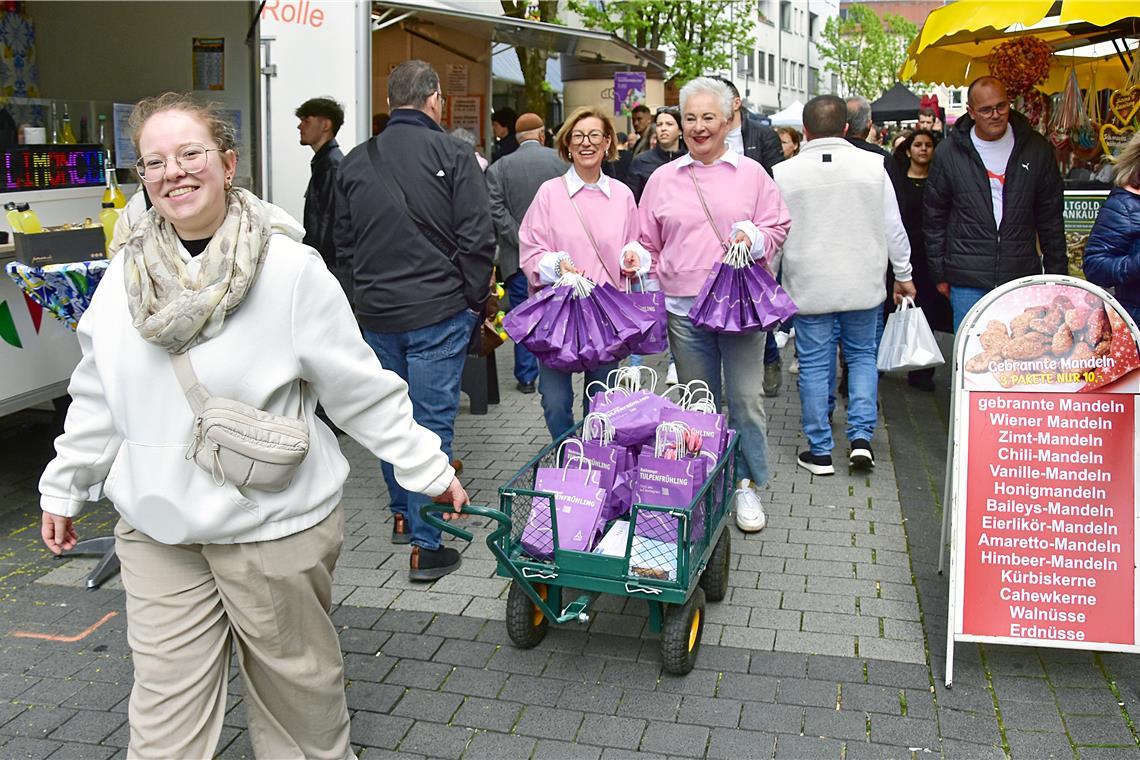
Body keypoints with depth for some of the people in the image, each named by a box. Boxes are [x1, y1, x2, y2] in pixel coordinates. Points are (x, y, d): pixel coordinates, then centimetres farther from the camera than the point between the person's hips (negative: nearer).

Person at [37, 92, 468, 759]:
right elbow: (99, 398, 13)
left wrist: (426, 467, -5)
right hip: (156, 532, 4)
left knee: (298, 690, 15)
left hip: (274, 526, -3)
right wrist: (66, 487, 20)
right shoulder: (126, 274, 2)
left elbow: (361, 387, -8)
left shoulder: (289, 267, -13)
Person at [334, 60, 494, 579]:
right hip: (438, 311, -5)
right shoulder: (453, 155, -9)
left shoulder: (355, 162, 7)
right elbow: (476, 238, -11)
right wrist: (475, 299, 0)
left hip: (376, 312, 5)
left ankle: (403, 515, 33)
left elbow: (344, 242, 13)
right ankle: (427, 545, 3)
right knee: (432, 423, -1)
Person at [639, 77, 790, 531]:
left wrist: (755, 239, -12)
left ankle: (747, 485, 15)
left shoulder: (751, 174, 6)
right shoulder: (662, 179, 10)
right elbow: (648, 243, 15)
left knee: (746, 398, 0)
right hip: (683, 308, 2)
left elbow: (778, 228, 8)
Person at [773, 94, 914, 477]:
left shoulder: (784, 173, -7)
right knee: (862, 355, 16)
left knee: (814, 363, 6)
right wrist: (903, 275, 14)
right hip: (863, 284, 1)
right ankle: (861, 437, 6)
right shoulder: (873, 166, -4)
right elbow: (893, 228, 2)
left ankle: (820, 451, 11)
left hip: (809, 286, -1)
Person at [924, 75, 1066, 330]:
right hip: (968, 282, -1)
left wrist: (1057, 274, 7)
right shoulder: (949, 152, 0)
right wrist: (940, 275, 5)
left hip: (1022, 277, 1)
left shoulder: (1035, 148, 4)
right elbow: (934, 218, 6)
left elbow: (1051, 218, 9)